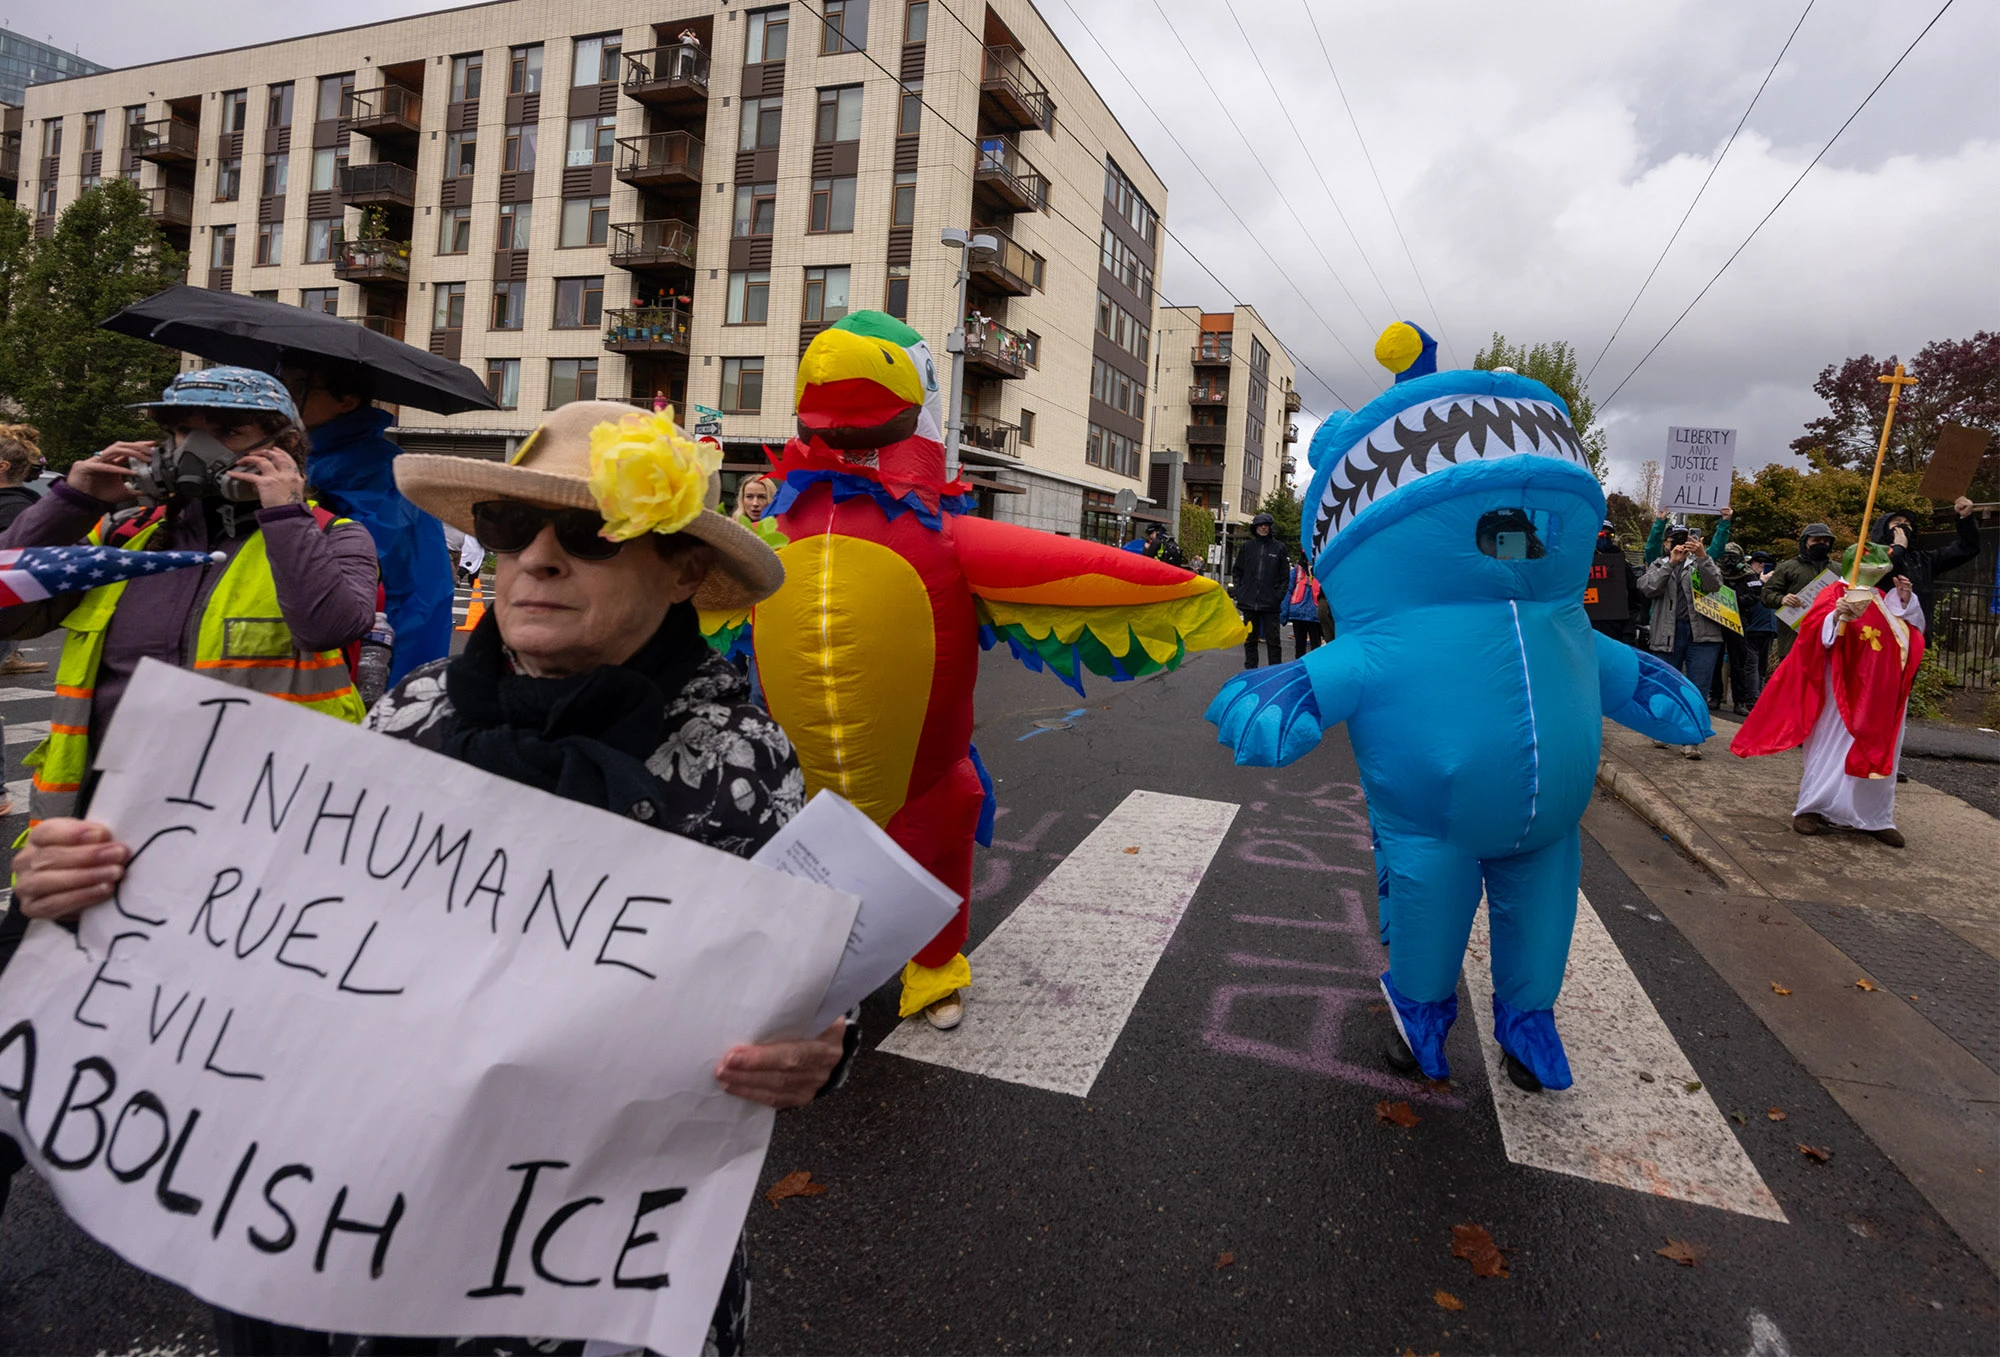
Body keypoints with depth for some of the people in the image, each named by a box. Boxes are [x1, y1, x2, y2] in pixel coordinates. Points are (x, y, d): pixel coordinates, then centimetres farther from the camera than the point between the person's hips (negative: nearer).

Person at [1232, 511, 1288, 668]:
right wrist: (1238, 590, 2)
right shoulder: (1247, 547, 9)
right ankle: (1250, 669, 18)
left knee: (1273, 639, 0)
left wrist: (1280, 594, -7)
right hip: (1249, 601, 3)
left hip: (1270, 602, -3)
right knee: (1250, 638, 10)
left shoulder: (1279, 547, 2)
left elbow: (1285, 575, 2)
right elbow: (1238, 571, 13)